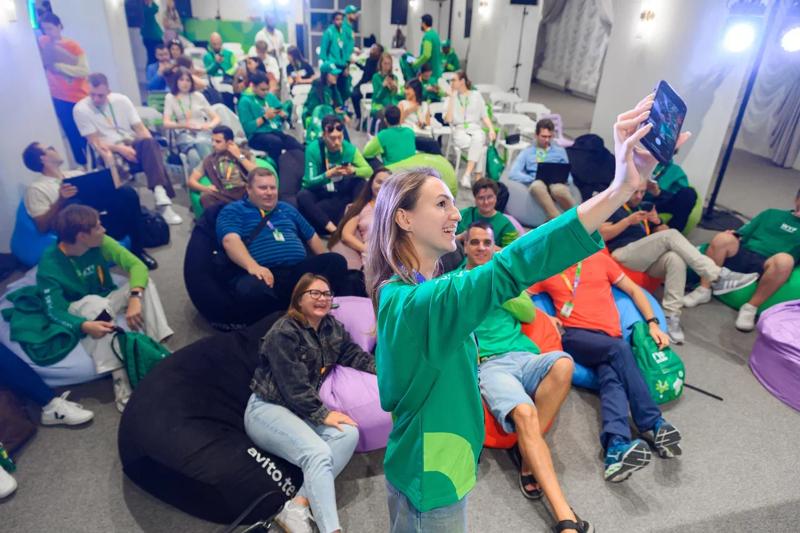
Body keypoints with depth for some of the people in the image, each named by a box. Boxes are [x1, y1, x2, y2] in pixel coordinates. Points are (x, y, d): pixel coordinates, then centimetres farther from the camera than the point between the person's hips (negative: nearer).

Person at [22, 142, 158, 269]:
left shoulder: (75, 174, 27)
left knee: (126, 191, -21)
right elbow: (42, 227, -4)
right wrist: (61, 200, -15)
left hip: (105, 221, 4)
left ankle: (137, 249, -17)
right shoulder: (36, 188, 7)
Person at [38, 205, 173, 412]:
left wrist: (135, 298, -42)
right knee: (94, 302, -38)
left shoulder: (101, 243, -16)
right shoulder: (50, 264, -24)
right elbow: (55, 312, -25)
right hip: (79, 313, -3)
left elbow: (137, 265, -25)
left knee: (145, 283, -23)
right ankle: (120, 378, -39)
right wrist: (85, 326, -45)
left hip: (107, 303, 3)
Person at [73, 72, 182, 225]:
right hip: (110, 151, -2)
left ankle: (161, 195, -49)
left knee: (149, 143, -32)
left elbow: (140, 129, 2)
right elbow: (95, 143, -8)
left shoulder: (121, 100, 4)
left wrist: (152, 147, -18)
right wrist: (120, 148, -24)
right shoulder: (81, 109, -4)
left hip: (133, 145, 2)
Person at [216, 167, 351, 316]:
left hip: (299, 270, 5)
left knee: (336, 261, -20)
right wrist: (253, 266, -29)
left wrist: (326, 264, 17)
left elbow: (312, 237, 30)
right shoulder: (233, 211, 9)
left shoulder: (287, 209, 27)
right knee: (251, 288, -40)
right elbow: (230, 240, -11)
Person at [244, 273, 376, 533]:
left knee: (349, 432, -20)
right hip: (267, 408, -7)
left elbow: (354, 355, 9)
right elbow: (293, 386, -19)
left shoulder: (332, 327, 8)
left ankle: (298, 506, -23)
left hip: (303, 409, 7)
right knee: (318, 453, -30)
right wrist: (322, 414, -19)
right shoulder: (283, 333, -15)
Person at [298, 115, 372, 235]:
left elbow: (369, 170, -13)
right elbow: (310, 182, -23)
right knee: (303, 196, -35)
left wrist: (353, 170, -34)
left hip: (341, 194, 3)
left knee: (360, 183, -22)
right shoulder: (313, 149, -20)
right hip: (318, 193, -3)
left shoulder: (349, 148, -11)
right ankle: (333, 229, -35)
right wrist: (329, 174, -41)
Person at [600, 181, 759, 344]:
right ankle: (718, 277, -27)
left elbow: (663, 232, 20)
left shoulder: (645, 207, 28)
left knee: (675, 259, -30)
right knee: (671, 235, -25)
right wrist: (628, 221, -13)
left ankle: (671, 316, -34)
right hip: (623, 255, -5)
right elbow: (602, 234, -6)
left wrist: (657, 221, 0)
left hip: (647, 259, 5)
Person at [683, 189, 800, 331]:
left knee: (784, 260, -37)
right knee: (723, 238, -29)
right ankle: (703, 291, -19)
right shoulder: (772, 214, 25)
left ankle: (751, 308, -25)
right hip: (741, 255, 2)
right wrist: (732, 237, -3)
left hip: (766, 267, -2)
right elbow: (741, 234, 18)